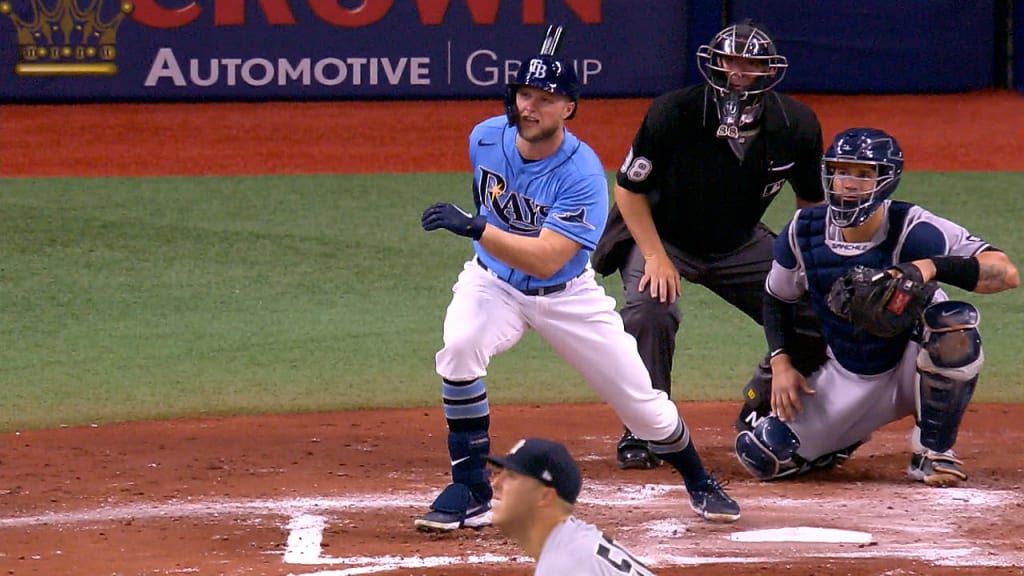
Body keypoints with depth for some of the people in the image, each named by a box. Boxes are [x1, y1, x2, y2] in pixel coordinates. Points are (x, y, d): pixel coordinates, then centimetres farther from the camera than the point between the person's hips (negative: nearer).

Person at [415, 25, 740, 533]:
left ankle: (699, 483, 35)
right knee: (458, 348, -31)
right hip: (493, 282, 2)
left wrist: (475, 228, -47)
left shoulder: (582, 173, -28)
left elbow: (546, 260, -38)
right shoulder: (485, 138, -13)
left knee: (643, 404, 2)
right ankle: (470, 492, -20)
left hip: (567, 295, -2)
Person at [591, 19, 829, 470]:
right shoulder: (673, 113, -27)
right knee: (650, 309, -33)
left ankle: (759, 415, 19)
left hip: (742, 245, 4)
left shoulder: (797, 125, -17)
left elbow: (812, 201, 2)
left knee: (818, 314, -6)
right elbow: (628, 188, -15)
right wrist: (656, 256, -25)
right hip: (662, 236, -4)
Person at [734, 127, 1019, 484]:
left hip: (914, 370, -3)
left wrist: (930, 267, -48)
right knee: (761, 456, -11)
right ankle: (846, 433, 23)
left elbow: (1006, 273, -35)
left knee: (955, 325, -37)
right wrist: (780, 362, -5)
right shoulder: (802, 234, -10)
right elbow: (777, 299, 10)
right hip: (845, 381, 4)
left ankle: (933, 450, -14)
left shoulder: (913, 230, -25)